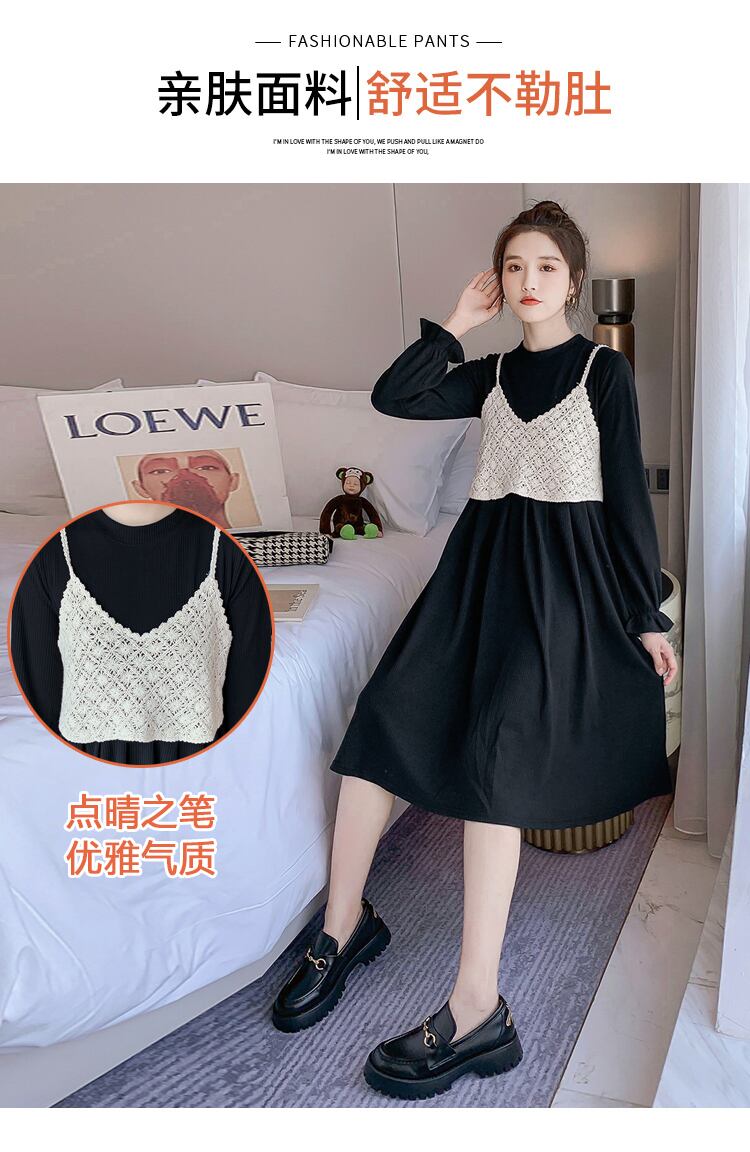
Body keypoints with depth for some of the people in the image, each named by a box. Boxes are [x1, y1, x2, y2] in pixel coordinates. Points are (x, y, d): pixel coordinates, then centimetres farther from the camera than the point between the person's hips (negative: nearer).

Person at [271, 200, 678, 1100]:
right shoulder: (492, 374, 15)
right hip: (481, 561, 5)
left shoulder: (605, 370, 2)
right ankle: (344, 925, 7)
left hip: (563, 572, -5)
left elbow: (628, 497, -1)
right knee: (382, 718, -10)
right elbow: (392, 397, 3)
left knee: (493, 751, -21)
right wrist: (458, 322, 3)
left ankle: (476, 1012, -18)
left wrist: (647, 617, -4)